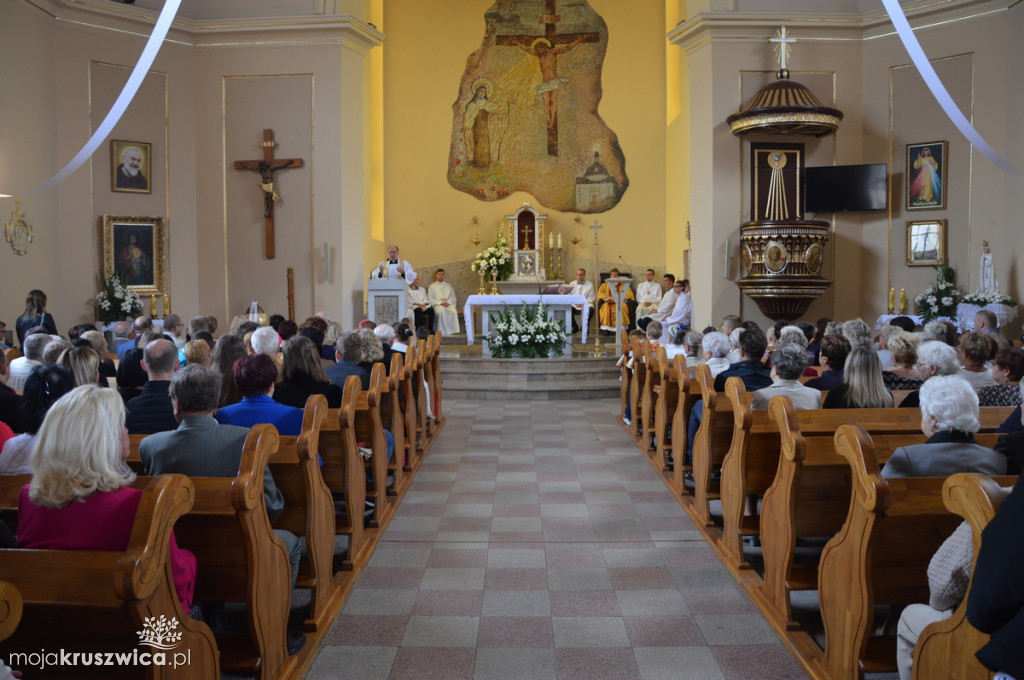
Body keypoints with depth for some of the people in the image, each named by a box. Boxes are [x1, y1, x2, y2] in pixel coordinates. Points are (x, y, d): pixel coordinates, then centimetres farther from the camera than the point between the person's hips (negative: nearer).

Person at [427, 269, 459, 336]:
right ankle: (443, 332, -37)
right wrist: (440, 303, -11)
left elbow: (453, 297, 14)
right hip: (437, 305, -2)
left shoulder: (448, 286, 23)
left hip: (448, 304, 2)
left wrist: (448, 302, -8)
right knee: (441, 311, -38)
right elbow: (430, 299, 4)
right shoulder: (432, 287, 15)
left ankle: (452, 331, -36)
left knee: (453, 311, -34)